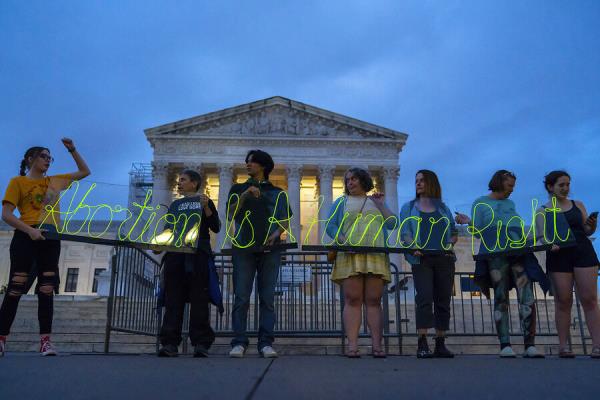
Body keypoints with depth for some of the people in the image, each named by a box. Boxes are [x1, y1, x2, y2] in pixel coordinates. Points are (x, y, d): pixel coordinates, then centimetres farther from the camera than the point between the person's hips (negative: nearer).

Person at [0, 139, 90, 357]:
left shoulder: (55, 181, 21)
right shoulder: (18, 182, 7)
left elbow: (85, 172, 32)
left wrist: (72, 150, 21)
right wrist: (29, 230, -18)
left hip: (51, 240, 4)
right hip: (26, 237, -4)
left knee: (47, 290, -2)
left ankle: (45, 340, -4)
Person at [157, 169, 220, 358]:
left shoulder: (204, 201, 13)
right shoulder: (174, 205, 25)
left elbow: (216, 228, 3)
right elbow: (167, 229, 24)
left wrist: (206, 208, -10)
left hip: (198, 255, -4)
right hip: (175, 255, 4)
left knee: (199, 299, -7)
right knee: (173, 300, -2)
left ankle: (201, 344, -7)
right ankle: (170, 343, -3)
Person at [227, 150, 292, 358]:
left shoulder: (277, 193, 16)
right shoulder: (238, 189, 17)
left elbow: (286, 222, 11)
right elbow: (230, 216, 4)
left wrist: (276, 235, -8)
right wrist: (244, 196, -9)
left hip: (270, 249, 0)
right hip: (243, 247, 0)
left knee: (267, 298, -2)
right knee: (241, 297, -5)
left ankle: (266, 343, 0)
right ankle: (239, 342, -3)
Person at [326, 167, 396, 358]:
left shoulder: (377, 201, 24)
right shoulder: (341, 202, 19)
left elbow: (392, 223, 11)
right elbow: (330, 226, 6)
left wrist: (380, 204, 5)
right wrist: (342, 240, -11)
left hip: (375, 256, 1)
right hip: (349, 256, -1)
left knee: (374, 300, -4)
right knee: (352, 300, -9)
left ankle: (377, 345, -6)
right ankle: (352, 345, -12)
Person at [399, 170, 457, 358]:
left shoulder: (443, 207, 20)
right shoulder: (409, 208, 15)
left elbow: (454, 232, 18)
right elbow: (405, 232, 4)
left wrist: (449, 244, -3)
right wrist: (413, 247, -15)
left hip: (444, 258, 2)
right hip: (421, 258, -2)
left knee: (443, 300, 1)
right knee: (424, 298, -15)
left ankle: (440, 344, 7)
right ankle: (422, 344, -15)